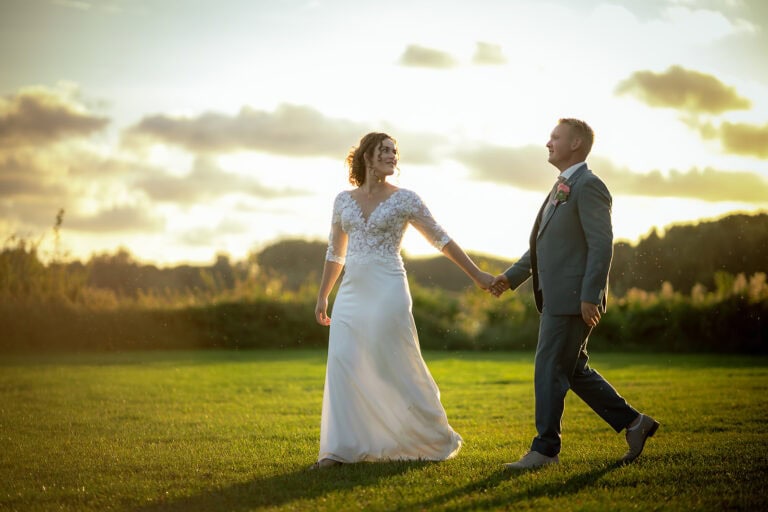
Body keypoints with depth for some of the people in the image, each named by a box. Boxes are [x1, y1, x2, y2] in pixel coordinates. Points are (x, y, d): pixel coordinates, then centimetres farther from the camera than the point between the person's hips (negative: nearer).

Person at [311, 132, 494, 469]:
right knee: (342, 366, -3)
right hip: (351, 293, 4)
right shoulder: (344, 200, 10)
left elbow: (441, 240, 2)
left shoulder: (404, 199, -1)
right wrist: (322, 297, 21)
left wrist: (476, 275, 1)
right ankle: (339, 450, 1)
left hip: (387, 292, -4)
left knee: (398, 369, -1)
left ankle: (437, 441, 17)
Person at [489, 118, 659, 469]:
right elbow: (546, 244, 24)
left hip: (574, 299, -10)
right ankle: (633, 423, 21)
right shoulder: (561, 189, 19)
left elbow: (602, 245, -18)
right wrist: (512, 276, 16)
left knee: (550, 369, -6)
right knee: (574, 370, 14)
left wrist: (590, 296, -22)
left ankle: (545, 449, 2)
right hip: (557, 299, 10)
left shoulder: (588, 185, -11)